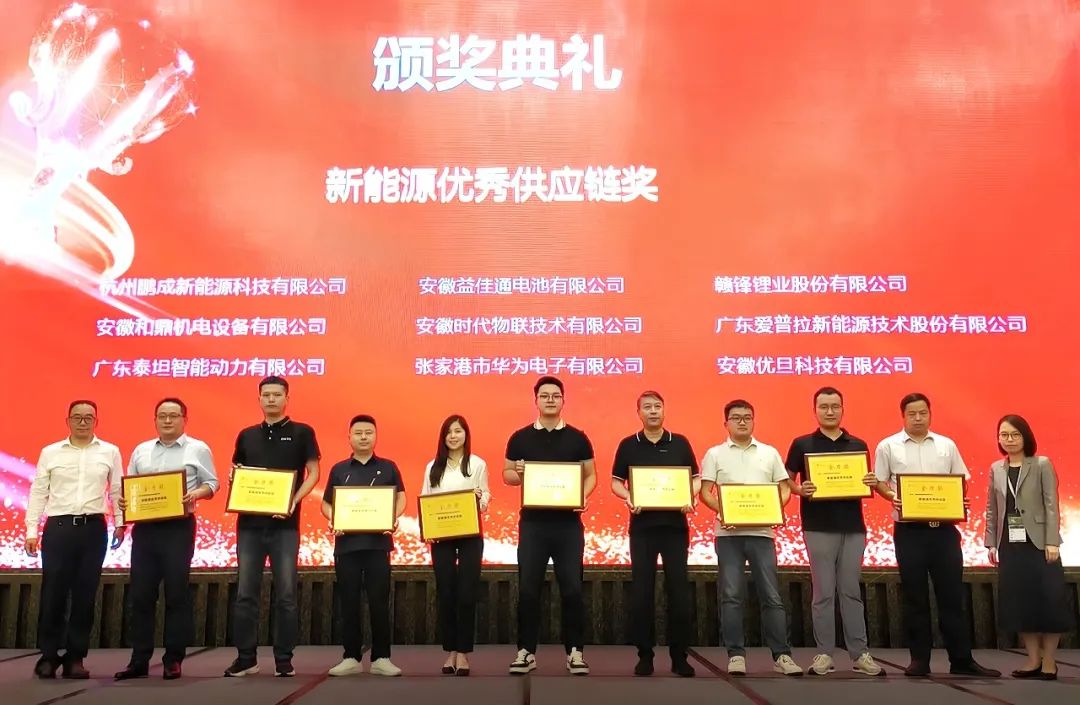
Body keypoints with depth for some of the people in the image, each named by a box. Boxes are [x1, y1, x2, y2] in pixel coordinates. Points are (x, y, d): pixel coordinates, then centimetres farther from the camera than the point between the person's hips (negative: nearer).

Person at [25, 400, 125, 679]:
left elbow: (116, 490, 9)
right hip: (58, 527, 0)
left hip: (93, 528, 1)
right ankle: (48, 655, 13)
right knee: (53, 592, 0)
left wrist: (119, 523, 2)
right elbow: (38, 493, 7)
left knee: (85, 594, 3)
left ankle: (75, 657, 11)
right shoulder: (50, 452, 7)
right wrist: (31, 530, 2)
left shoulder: (110, 452, 7)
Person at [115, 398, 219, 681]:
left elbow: (212, 483, 1)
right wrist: (124, 500, -4)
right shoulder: (141, 450, 16)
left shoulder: (198, 449, 3)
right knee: (141, 594, 5)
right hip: (144, 527, 4)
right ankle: (139, 660, 13)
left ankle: (173, 659, 7)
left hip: (178, 527, -4)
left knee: (176, 593, -1)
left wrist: (196, 493, -19)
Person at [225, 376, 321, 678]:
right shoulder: (247, 435, 13)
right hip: (250, 522, 3)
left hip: (285, 524, -3)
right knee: (245, 593, 5)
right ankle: (246, 657, 16)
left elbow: (313, 472, -1)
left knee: (285, 594, 1)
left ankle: (284, 659, 9)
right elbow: (236, 471, 19)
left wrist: (294, 501, -15)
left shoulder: (302, 432, 3)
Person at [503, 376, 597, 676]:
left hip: (568, 523, 0)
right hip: (532, 522, 1)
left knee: (572, 588, 2)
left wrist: (583, 496, -12)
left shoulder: (578, 438, 4)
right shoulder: (520, 438, 5)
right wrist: (517, 473, -13)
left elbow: (591, 475, 8)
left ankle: (575, 651, 13)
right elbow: (506, 474, 10)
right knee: (528, 589, 4)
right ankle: (526, 651, 14)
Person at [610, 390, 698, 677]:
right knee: (642, 589, 2)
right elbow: (616, 482, 6)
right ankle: (645, 655, 11)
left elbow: (696, 478, 9)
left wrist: (690, 497, -11)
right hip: (642, 525, 0)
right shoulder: (628, 445, 4)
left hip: (675, 524, 1)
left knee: (678, 588, 2)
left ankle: (679, 656, 11)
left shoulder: (680, 443, 6)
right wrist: (627, 498, -14)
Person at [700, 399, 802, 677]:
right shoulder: (715, 454, 7)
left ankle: (781, 655, 7)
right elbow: (705, 492, 2)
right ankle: (736, 655, 6)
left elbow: (784, 489, 12)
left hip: (762, 531, 1)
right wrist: (721, 510, -17)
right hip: (728, 532, -1)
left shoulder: (770, 453, 12)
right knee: (731, 596, -1)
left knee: (771, 595, 1)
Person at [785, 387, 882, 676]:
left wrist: (872, 483, -7)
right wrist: (800, 490, -16)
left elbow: (866, 484, 15)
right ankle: (824, 654, 8)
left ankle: (860, 654, 13)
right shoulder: (802, 444, 2)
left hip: (853, 526, 2)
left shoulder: (858, 445, 10)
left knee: (851, 591, 8)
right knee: (823, 593, 1)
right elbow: (787, 481, 4)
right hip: (819, 527, -2)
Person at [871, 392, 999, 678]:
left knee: (952, 594, 4)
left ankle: (962, 659, 12)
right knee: (915, 596, 4)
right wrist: (892, 498, -15)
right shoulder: (888, 446, 2)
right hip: (909, 530, -2)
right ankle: (919, 659, 12)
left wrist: (962, 501, -8)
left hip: (944, 529, 2)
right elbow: (879, 482, 4)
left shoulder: (947, 445, 9)